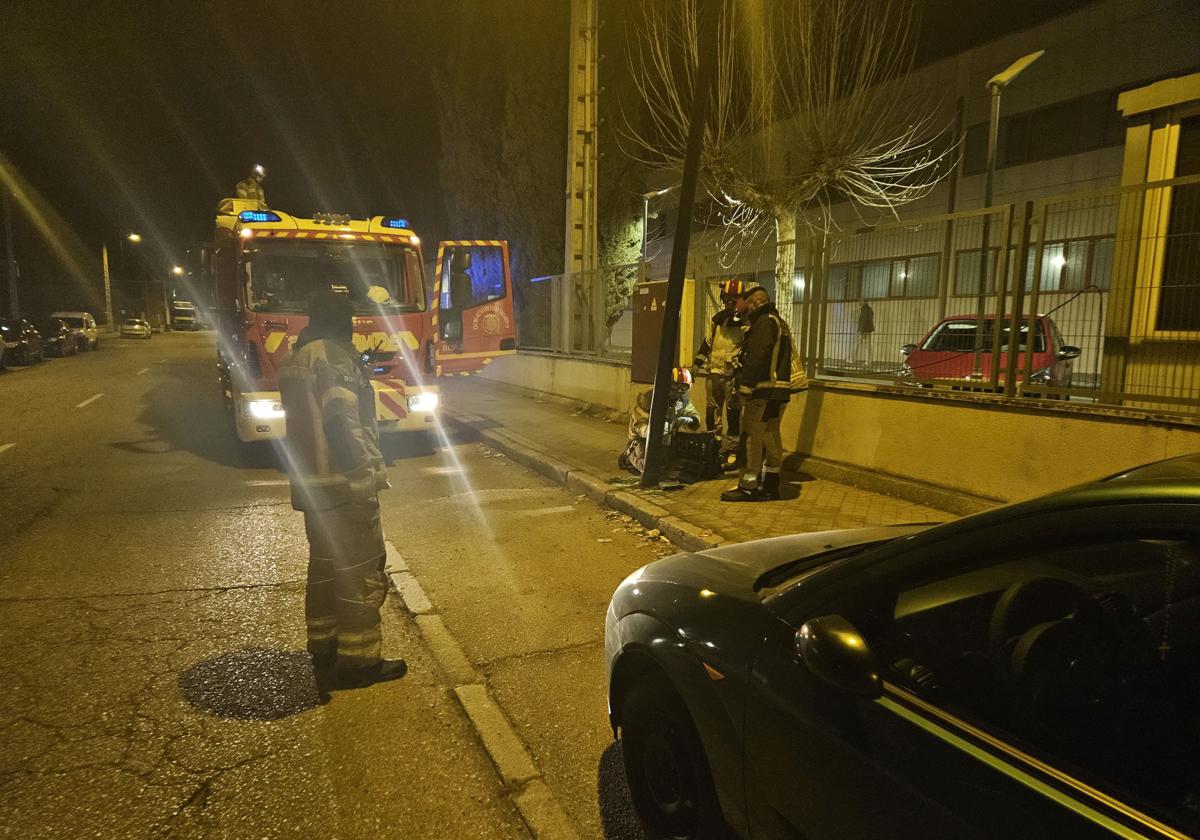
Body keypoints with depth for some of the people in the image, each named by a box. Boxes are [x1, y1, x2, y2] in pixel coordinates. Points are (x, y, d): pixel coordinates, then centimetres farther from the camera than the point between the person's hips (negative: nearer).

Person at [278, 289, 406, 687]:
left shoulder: (295, 358, 14)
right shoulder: (333, 356, -16)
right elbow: (342, 423, -24)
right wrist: (372, 472, -19)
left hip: (310, 482, 10)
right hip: (343, 482, -10)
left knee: (326, 564, 19)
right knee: (362, 569, -1)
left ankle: (324, 648, 30)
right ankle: (359, 659, 5)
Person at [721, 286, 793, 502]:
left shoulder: (765, 322, -9)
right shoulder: (780, 324, 22)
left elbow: (758, 357, -20)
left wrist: (747, 384, -21)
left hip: (762, 389, -10)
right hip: (779, 390, 10)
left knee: (752, 436, -6)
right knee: (771, 435, 13)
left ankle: (748, 486, -4)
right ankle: (771, 485, 18)